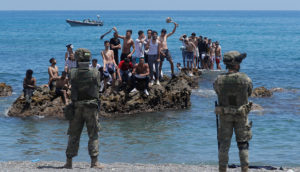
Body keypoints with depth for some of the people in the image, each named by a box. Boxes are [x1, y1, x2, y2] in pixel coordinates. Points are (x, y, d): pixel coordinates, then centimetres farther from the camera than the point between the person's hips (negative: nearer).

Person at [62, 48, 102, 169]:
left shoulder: (72, 73, -3)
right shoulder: (95, 73, -6)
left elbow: (72, 88, 6)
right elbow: (98, 87, 4)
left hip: (76, 107, 2)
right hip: (91, 107, -1)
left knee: (73, 136, 9)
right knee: (93, 136, 4)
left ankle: (69, 162, 10)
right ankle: (94, 162, -2)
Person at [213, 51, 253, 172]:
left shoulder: (219, 80, -13)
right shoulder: (245, 79, -15)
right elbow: (249, 93, 1)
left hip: (224, 115, 1)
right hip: (241, 115, -1)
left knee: (224, 143, 10)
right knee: (243, 143, 10)